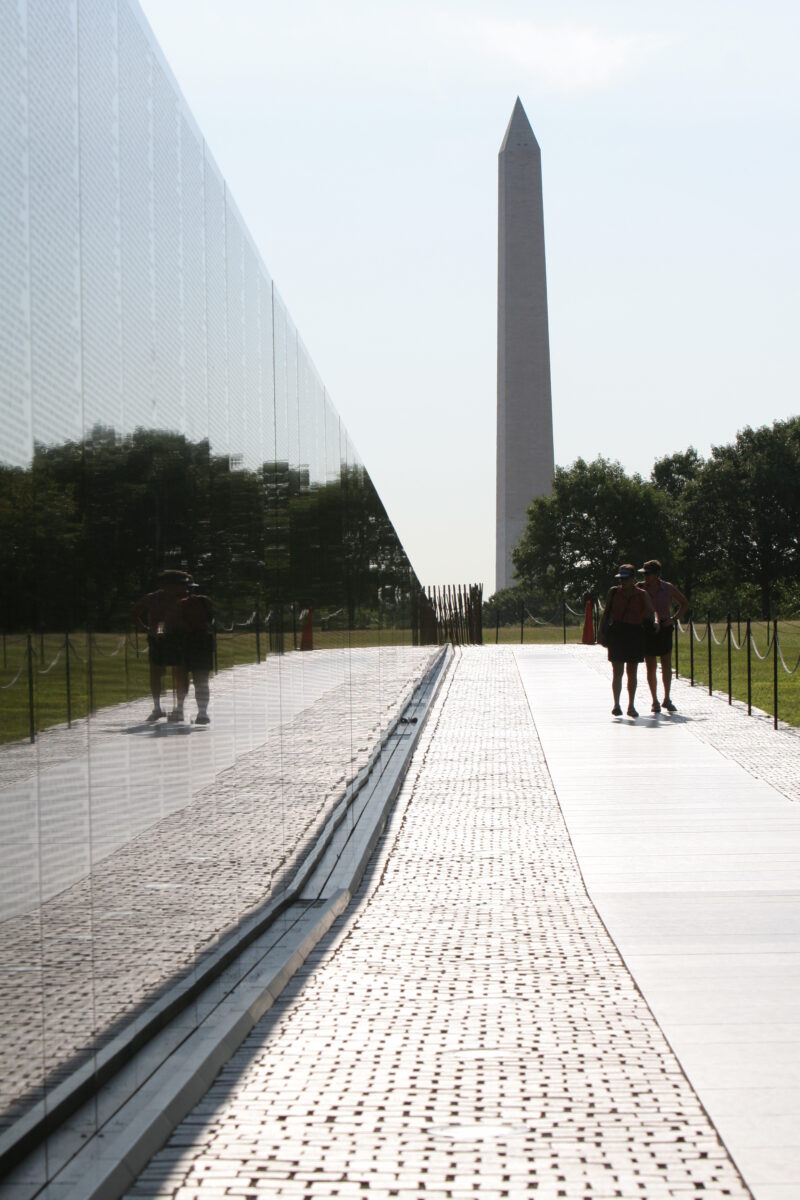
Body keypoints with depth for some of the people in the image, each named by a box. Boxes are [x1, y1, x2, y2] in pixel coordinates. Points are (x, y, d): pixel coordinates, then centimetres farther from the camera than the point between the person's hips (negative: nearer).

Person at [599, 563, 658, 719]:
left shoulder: (642, 595, 5)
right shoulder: (613, 592, 6)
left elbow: (651, 611, 1)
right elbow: (605, 613, 9)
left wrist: (655, 621, -20)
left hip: (635, 634, 1)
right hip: (616, 633, -1)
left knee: (632, 672, 6)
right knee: (617, 672, -5)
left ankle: (631, 706, 15)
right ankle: (616, 705, -3)